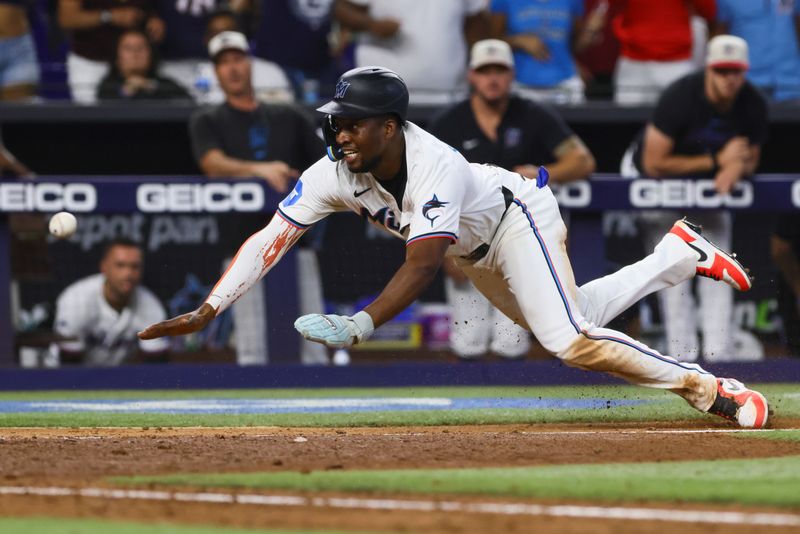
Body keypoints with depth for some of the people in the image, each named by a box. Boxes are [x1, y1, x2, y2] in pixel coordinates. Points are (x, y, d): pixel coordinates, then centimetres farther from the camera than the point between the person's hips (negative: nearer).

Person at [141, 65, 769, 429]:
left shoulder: (435, 166, -41)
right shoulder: (333, 174, -24)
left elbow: (421, 265, -49)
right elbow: (270, 240, -26)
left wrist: (362, 324, -63)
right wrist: (207, 312, -37)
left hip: (518, 217, -7)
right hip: (476, 255, 7)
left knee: (569, 339, -22)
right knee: (573, 317, 19)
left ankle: (705, 387, -9)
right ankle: (681, 253, 38)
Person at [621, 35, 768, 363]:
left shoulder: (753, 105, -17)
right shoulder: (681, 97, -33)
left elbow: (751, 159, -4)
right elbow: (654, 163, -32)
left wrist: (736, 169, -31)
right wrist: (716, 161, -32)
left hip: (708, 180, 5)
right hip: (651, 176, -5)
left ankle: (718, 348, -6)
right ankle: (683, 351, -15)